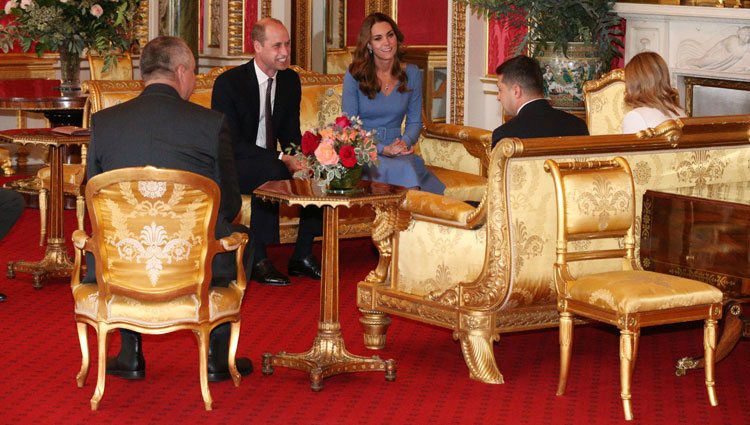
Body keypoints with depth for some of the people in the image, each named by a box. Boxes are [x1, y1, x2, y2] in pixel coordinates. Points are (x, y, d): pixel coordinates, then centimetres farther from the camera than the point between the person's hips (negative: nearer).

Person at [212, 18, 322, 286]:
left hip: (271, 162, 7)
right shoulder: (228, 82, -16)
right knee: (272, 172, -36)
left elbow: (291, 133, 9)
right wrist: (281, 160, -28)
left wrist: (298, 158, -16)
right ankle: (258, 260, -28)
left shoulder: (291, 80, 4)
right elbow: (231, 142, -20)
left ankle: (302, 255, -5)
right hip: (232, 166, -7)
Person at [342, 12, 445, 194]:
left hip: (395, 151, 3)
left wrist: (405, 142, -9)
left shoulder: (411, 74, 8)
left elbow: (415, 121, 14)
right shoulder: (355, 75, -2)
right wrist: (383, 149, -16)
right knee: (401, 169, -34)